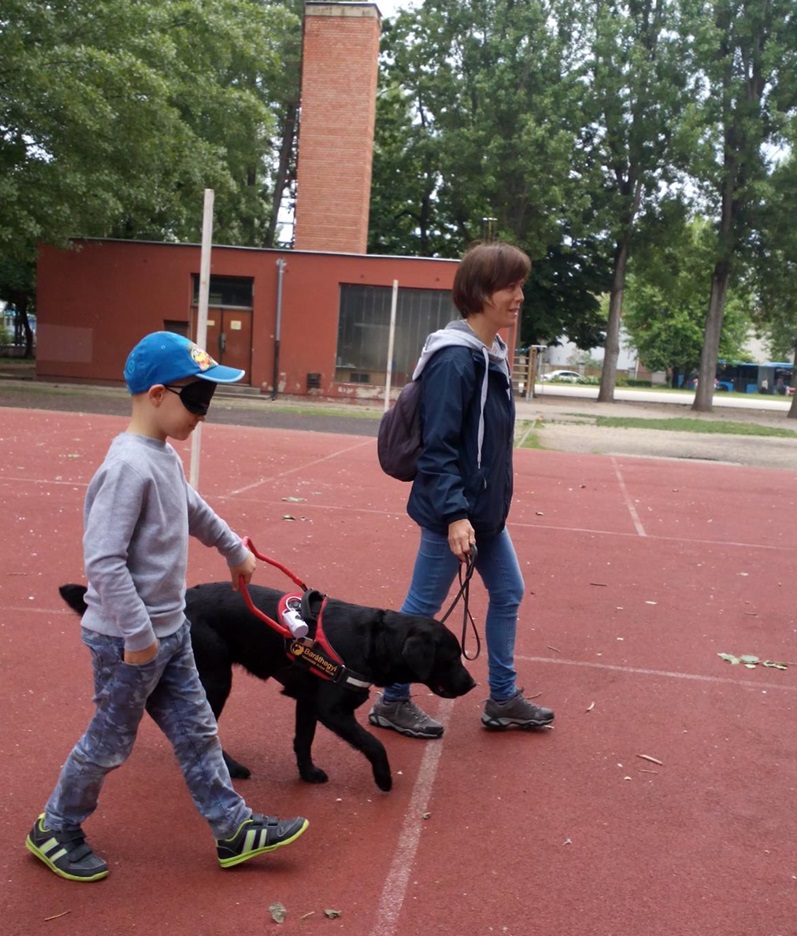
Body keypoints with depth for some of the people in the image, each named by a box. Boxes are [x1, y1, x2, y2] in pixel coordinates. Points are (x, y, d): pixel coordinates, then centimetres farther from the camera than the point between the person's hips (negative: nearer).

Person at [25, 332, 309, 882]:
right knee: (110, 743, 9)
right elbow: (103, 560, -28)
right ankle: (55, 829, 31)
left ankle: (234, 830, 24)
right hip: (128, 641, -9)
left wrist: (234, 548, 37)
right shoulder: (129, 466, -25)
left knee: (196, 732, 14)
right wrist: (138, 635, -25)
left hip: (170, 630, 9)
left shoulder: (166, 458, 5)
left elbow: (194, 510, 25)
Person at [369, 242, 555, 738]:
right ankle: (392, 702, 22)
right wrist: (455, 514, -27)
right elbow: (437, 447, -23)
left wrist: (489, 504, 19)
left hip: (488, 509, 10)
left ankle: (503, 699, 31)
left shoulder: (494, 353, 9)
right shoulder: (455, 359, -20)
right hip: (454, 513, -10)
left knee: (509, 593, 16)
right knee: (422, 608, 5)